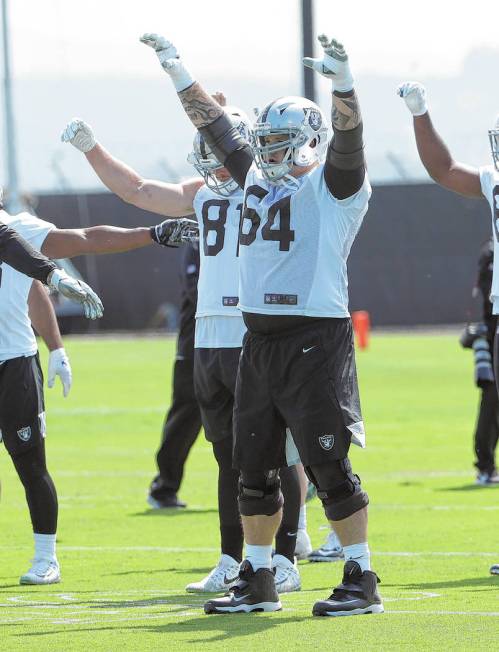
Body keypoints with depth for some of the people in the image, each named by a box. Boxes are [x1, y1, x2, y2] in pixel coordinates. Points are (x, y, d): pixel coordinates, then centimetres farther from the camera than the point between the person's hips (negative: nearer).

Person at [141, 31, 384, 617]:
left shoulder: (335, 185, -4)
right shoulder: (258, 177, 15)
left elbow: (347, 138, -22)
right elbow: (214, 125, 23)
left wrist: (342, 82, -40)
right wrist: (173, 64, 25)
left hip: (316, 341, -7)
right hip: (258, 341, 7)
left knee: (328, 466, -6)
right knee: (254, 468, 11)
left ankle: (361, 582, 1)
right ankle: (257, 582, 21)